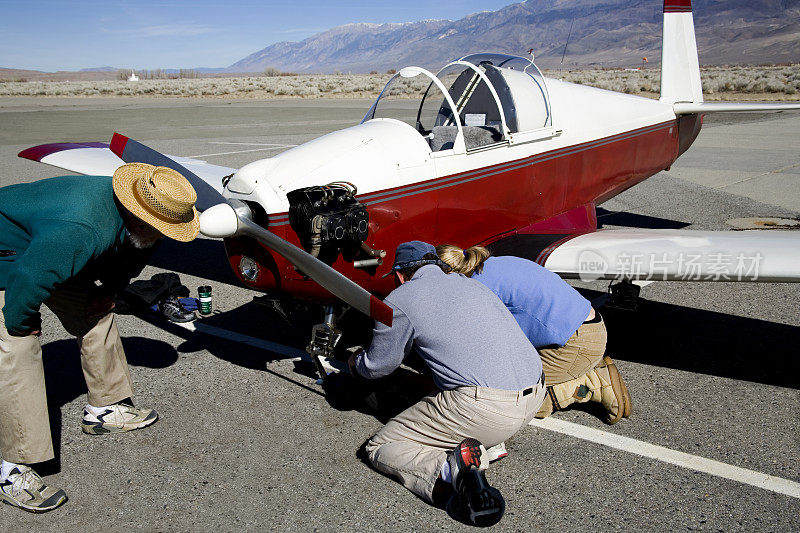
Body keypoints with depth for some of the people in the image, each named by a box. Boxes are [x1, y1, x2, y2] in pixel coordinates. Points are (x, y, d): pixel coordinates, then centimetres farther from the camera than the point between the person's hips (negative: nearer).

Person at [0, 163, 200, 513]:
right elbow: (28, 278, -38)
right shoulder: (79, 231, -42)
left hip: (44, 246, 9)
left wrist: (108, 289, 2)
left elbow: (132, 252, 8)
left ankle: (103, 410, 26)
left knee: (95, 317, 9)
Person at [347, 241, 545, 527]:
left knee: (380, 448, 8)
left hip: (484, 410, -7)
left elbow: (378, 366, 13)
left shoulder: (400, 299, 2)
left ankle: (448, 471, -18)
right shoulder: (471, 284, 22)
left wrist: (356, 363, 36)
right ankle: (487, 447, 10)